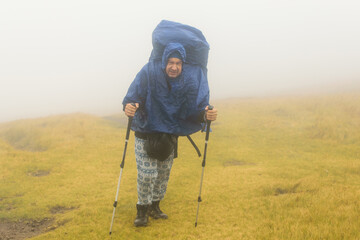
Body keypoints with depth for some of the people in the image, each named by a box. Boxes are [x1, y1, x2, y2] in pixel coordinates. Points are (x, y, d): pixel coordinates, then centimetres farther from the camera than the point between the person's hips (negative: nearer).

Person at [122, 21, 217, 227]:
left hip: (170, 134, 3)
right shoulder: (150, 72, -23)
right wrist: (129, 106, -50)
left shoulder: (191, 78, -17)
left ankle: (155, 206, 37)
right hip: (147, 132, -3)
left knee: (164, 173, 15)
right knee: (147, 174, -5)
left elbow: (196, 109, -18)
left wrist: (206, 115, -39)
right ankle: (143, 210, 18)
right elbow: (134, 95, -28)